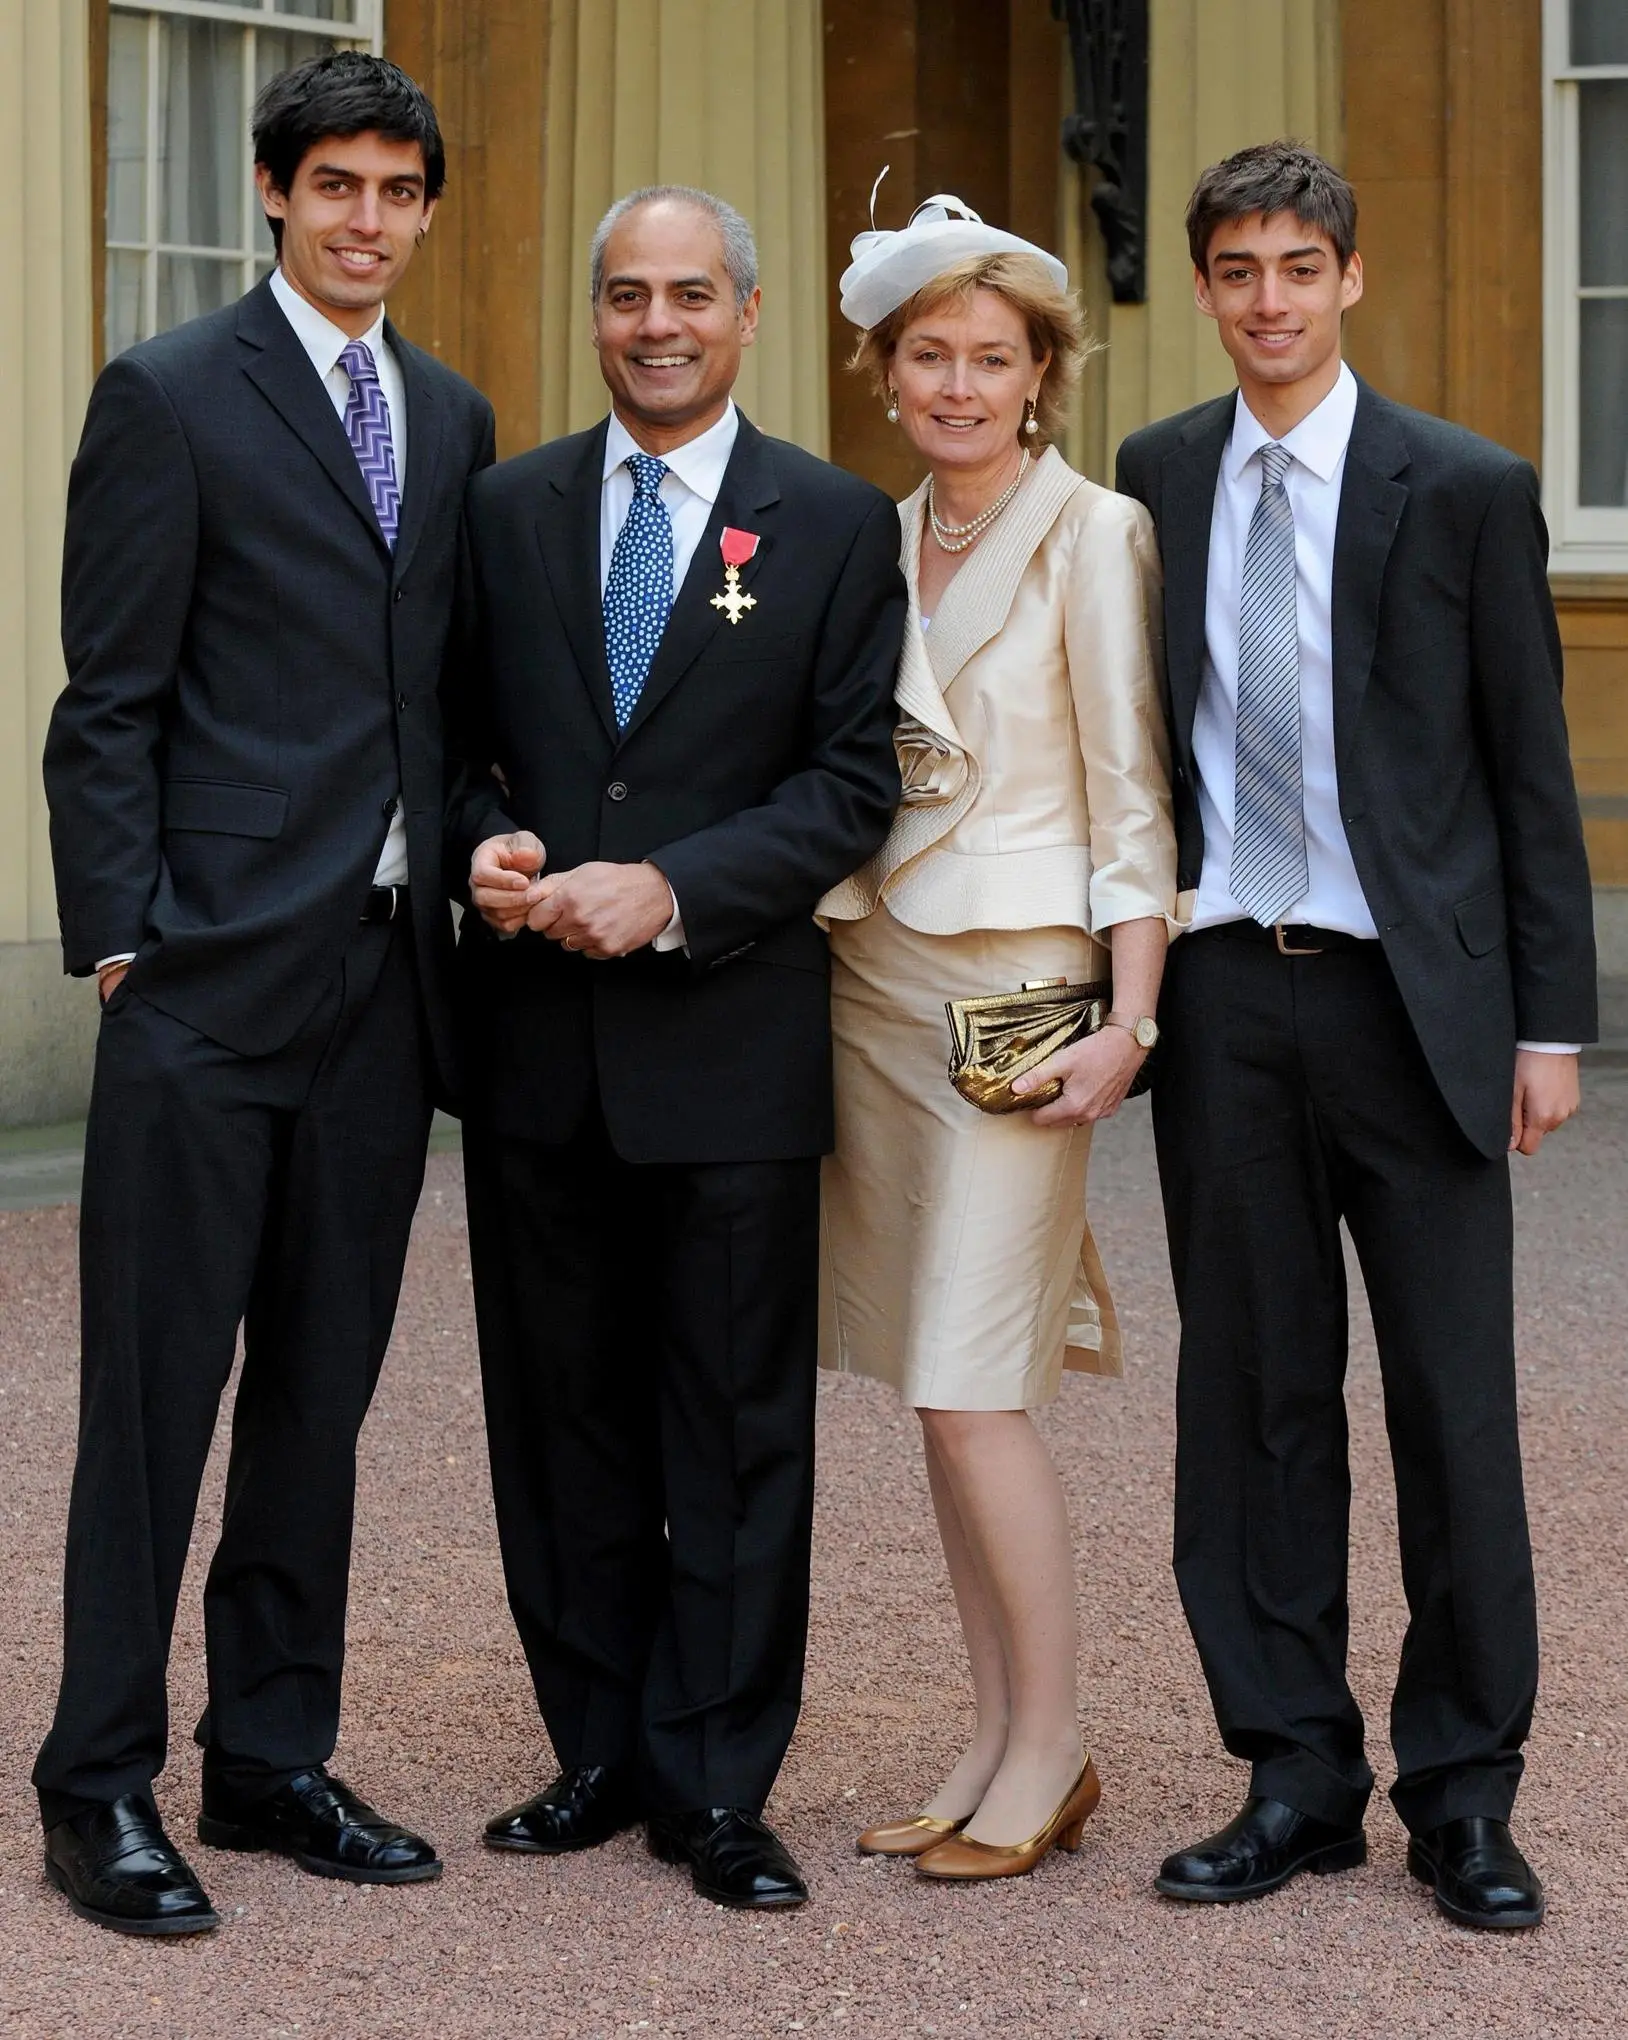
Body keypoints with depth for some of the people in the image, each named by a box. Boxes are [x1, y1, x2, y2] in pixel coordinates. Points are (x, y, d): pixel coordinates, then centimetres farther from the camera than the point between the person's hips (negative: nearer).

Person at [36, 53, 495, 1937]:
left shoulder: (451, 418, 15)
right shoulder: (169, 397, -3)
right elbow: (108, 702, -6)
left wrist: (469, 881, 9)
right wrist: (120, 938, -11)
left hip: (385, 971, 6)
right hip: (215, 971, -6)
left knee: (322, 1387, 11)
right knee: (156, 1388, -2)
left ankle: (274, 1757, 21)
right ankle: (101, 1789, 6)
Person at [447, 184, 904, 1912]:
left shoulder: (834, 524, 1)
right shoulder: (508, 509, 10)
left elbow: (854, 783, -4)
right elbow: (454, 732, 12)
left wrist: (670, 892, -15)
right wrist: (487, 845, -9)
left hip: (730, 1037, -3)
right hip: (536, 1035, 3)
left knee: (737, 1428, 2)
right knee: (563, 1413, 9)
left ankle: (716, 1787, 10)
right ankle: (600, 1754, 21)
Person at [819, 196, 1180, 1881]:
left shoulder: (1093, 535, -5)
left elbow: (1133, 793, -8)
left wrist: (1128, 1018, -14)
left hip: (1014, 983, -6)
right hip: (870, 971, 6)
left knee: (971, 1388, -9)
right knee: (930, 1384, 7)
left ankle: (1051, 1749, 3)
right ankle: (992, 1742, 15)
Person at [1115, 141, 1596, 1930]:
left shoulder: (1466, 490, -1)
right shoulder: (1154, 480, 9)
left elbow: (1531, 772, 0)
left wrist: (1552, 1020, -4)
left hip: (1411, 993, -3)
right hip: (1222, 989, 3)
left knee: (1453, 1399, 1)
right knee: (1253, 1392, 7)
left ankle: (1463, 1797, 11)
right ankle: (1298, 1777, 17)